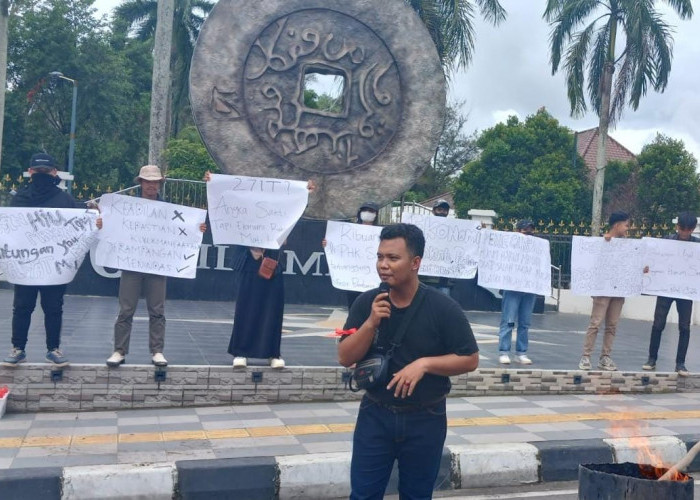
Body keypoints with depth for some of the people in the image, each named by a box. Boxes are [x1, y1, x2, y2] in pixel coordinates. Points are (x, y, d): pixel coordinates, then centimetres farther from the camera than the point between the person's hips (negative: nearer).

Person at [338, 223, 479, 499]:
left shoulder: (443, 308, -13)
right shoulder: (366, 303, -5)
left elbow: (470, 359, -8)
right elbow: (345, 358, -6)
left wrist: (424, 363, -22)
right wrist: (371, 323, -21)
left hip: (425, 419, -1)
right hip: (375, 414, 2)